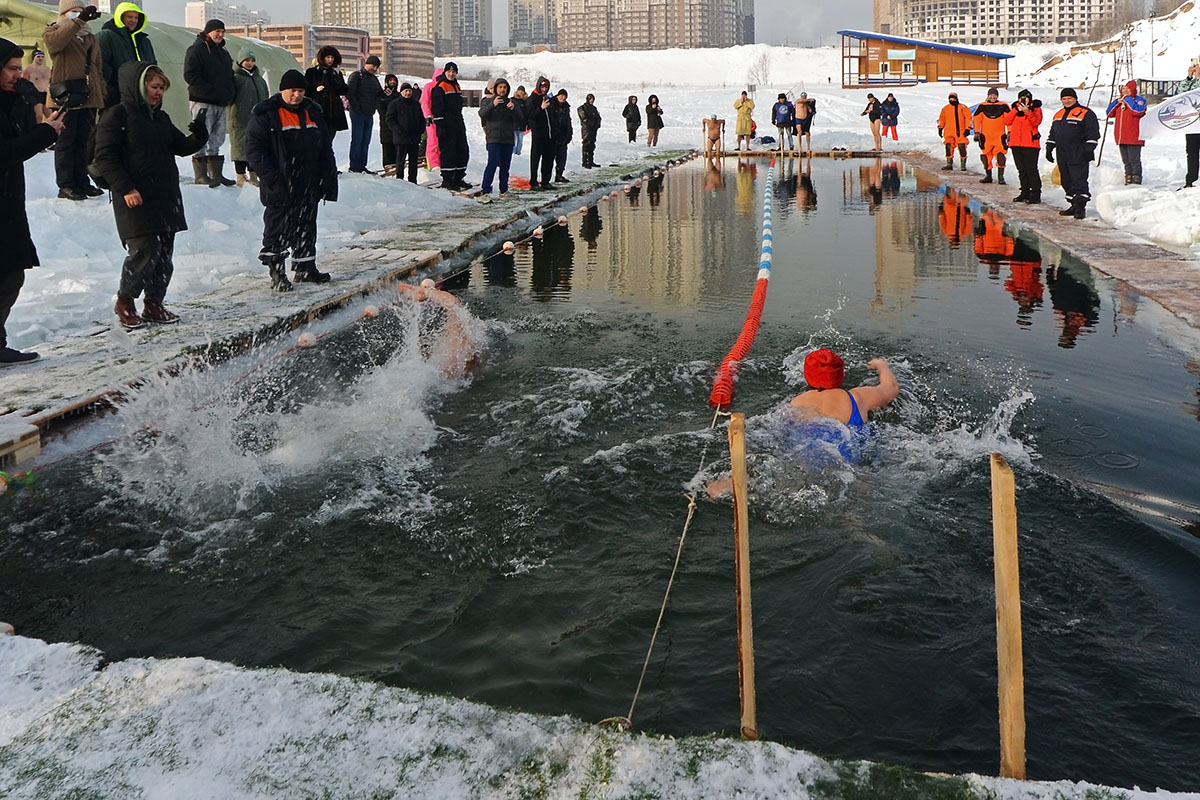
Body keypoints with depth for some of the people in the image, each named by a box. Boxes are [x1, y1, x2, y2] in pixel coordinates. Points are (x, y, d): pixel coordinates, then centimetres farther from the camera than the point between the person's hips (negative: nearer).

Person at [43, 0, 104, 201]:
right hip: (66, 97, -5)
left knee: (83, 142, 9)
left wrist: (103, 97, 16)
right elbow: (55, 41, -21)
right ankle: (65, 185, -3)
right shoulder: (53, 31, 5)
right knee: (65, 142, -4)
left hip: (88, 98, 5)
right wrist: (79, 20, -30)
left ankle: (82, 182, 15)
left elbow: (98, 69, 24)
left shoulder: (91, 38, 22)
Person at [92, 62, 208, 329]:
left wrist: (199, 134, -1)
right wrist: (125, 188, -18)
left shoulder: (161, 118, 16)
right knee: (144, 252, -11)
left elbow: (183, 146, 20)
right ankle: (124, 302, 9)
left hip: (166, 199, 7)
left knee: (164, 255, 8)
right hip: (136, 201, -7)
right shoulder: (117, 116, -6)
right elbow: (104, 158, -10)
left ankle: (154, 304, 19)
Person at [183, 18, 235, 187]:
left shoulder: (224, 53, 21)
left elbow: (230, 76, 30)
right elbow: (190, 75, -14)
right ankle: (201, 175, -6)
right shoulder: (196, 50, -4)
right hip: (202, 102, -8)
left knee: (217, 140, 10)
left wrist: (230, 94, 11)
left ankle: (216, 174, 15)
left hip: (222, 103, 8)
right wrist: (210, 91, -20)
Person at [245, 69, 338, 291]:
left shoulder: (312, 113, 11)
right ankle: (276, 272, 3)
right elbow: (254, 149, -11)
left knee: (306, 227, 14)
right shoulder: (266, 115, -7)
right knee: (278, 229, -3)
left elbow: (326, 149, 15)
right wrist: (272, 179, -18)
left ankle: (305, 266, 25)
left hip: (308, 188, 6)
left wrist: (327, 179, 8)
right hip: (280, 189, -6)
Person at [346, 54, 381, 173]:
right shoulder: (357, 75, -5)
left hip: (369, 114, 7)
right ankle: (354, 166, -4)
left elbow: (380, 94, 21)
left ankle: (362, 166, 11)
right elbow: (349, 92, -13)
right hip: (358, 114, -7)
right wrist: (357, 108, -16)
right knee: (357, 140, -7)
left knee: (366, 141, 6)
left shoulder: (374, 79, 18)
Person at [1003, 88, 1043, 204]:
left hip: (1030, 144, -6)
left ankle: (1036, 194, -9)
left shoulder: (1035, 108, 4)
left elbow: (1036, 121, -14)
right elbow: (1007, 121, 2)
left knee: (1031, 170, -10)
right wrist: (1016, 109, -6)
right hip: (1016, 144, 6)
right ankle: (1025, 193, 18)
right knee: (1022, 171, 11)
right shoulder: (1015, 109, 17)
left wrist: (1027, 112, -27)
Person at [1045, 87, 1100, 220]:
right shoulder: (1058, 114, 20)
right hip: (1063, 155, 8)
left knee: (1079, 179, -12)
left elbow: (1093, 131, -8)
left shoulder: (1085, 113, -3)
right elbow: (1052, 134, 28)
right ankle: (1074, 205, 16)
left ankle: (1081, 206, -14)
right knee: (1067, 181, 9)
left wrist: (1089, 148, -16)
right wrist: (1049, 148, 21)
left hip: (1078, 154, -8)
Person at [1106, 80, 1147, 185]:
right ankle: (1128, 179, 14)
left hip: (1133, 137, -7)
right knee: (1126, 161, 9)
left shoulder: (1139, 100, 0)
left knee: (1134, 160, -8)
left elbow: (1138, 111, -19)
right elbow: (1109, 113, 13)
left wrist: (1128, 100, -10)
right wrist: (1117, 101, 2)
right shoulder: (1120, 101, 19)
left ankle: (1137, 179, -5)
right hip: (1121, 138, 7)